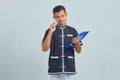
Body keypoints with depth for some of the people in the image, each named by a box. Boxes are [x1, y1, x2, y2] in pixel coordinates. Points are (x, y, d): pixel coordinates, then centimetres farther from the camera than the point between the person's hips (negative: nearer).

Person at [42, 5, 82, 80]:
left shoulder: (73, 31, 7)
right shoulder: (50, 31, 2)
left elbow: (78, 51, 8)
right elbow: (44, 49, -10)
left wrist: (77, 43, -15)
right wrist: (51, 31, -17)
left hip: (70, 69, 2)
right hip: (55, 70, -1)